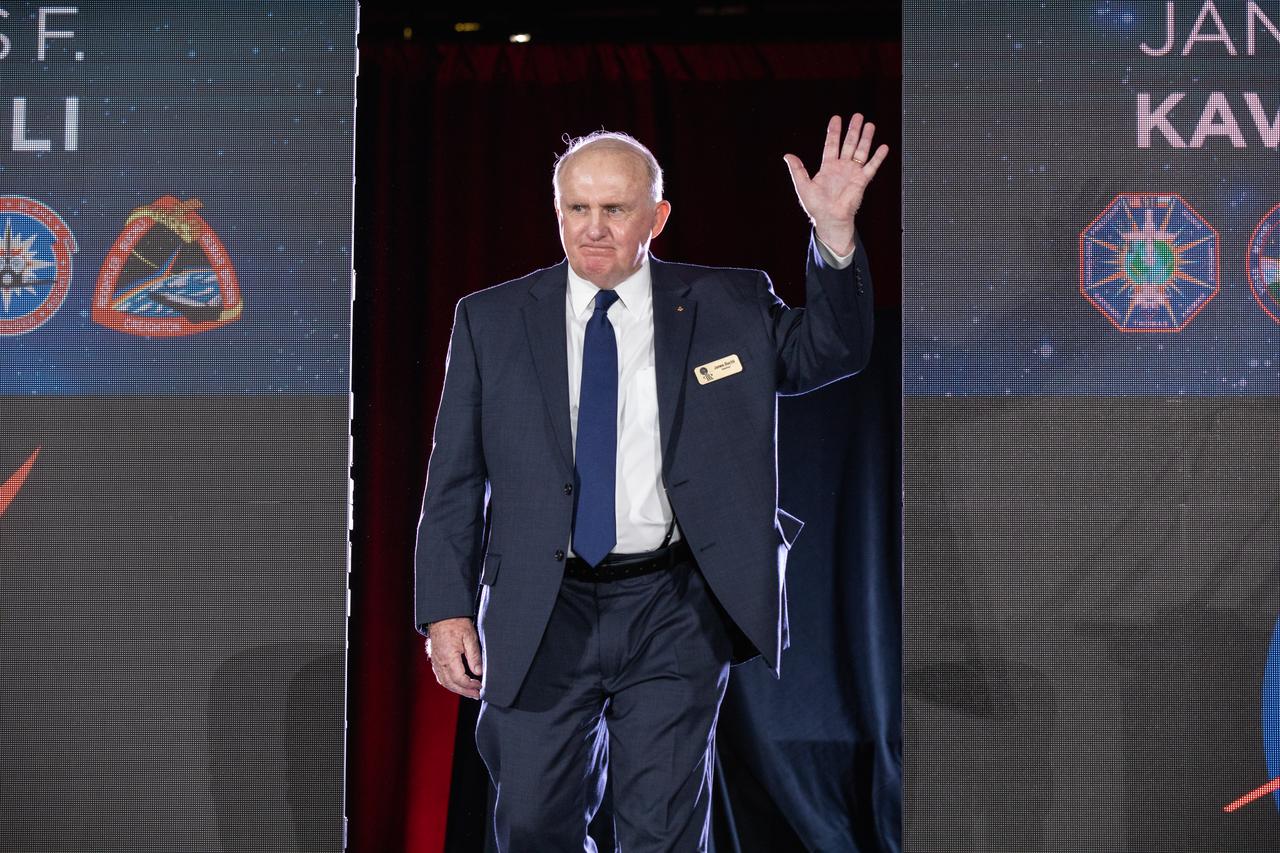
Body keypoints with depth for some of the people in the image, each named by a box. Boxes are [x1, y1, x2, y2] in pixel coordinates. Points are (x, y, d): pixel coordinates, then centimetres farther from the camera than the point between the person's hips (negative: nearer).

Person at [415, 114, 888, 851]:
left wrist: (836, 235, -18)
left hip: (675, 618, -1)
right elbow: (454, 480, 5)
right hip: (542, 617, 1)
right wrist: (447, 609, -3)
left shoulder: (727, 307, 4)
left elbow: (833, 351, -2)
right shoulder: (491, 320, 4)